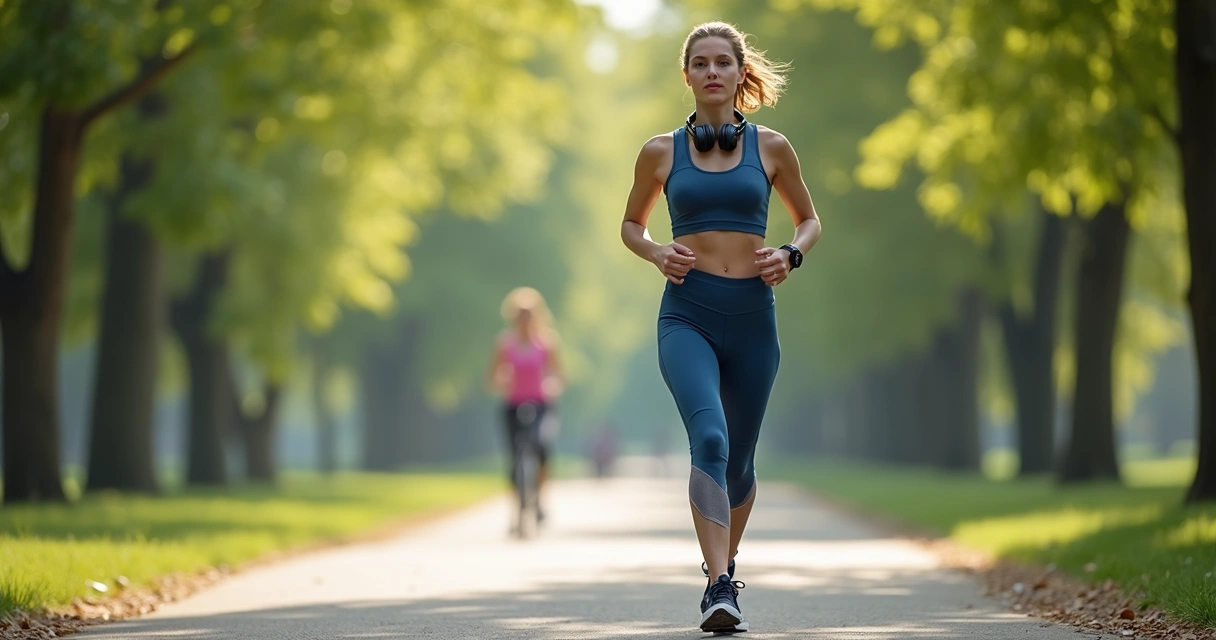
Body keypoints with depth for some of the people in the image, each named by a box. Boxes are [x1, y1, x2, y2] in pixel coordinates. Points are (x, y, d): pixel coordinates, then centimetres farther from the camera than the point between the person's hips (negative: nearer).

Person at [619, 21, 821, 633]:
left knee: (739, 459, 12)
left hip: (751, 316, 2)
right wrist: (656, 253, -3)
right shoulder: (661, 152, 5)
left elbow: (809, 220, 17)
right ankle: (719, 588, -31)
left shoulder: (770, 147, 5)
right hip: (687, 314, -2)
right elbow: (631, 225, 18)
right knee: (710, 439, -25)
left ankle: (723, 567, 39)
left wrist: (790, 255, -4)